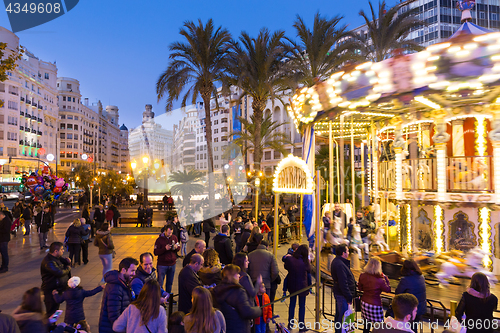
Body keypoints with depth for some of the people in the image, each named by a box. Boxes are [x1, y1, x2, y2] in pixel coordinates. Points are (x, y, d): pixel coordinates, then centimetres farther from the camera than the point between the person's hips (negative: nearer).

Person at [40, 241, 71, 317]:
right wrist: (68, 268, -13)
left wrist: (68, 262, -6)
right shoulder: (48, 262, -25)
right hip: (51, 291, -9)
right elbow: (60, 273, -33)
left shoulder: (58, 258, 6)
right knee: (51, 313, 0)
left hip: (58, 289, 9)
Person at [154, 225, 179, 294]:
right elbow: (156, 252, -13)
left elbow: (179, 247, 9)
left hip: (172, 264, 4)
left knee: (170, 282, 16)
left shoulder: (174, 237, 1)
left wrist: (176, 247, -15)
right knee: (160, 283, 3)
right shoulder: (159, 239, -11)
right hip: (162, 265, -4)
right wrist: (165, 248, -27)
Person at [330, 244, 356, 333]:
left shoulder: (336, 261, 9)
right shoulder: (340, 265, -25)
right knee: (343, 316, -1)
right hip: (342, 295, -11)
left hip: (338, 293, 11)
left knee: (339, 315, 22)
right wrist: (349, 297, -20)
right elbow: (343, 283, -25)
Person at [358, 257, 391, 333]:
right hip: (375, 304, -5)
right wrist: (386, 279, 7)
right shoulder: (380, 280, -22)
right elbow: (388, 290, -5)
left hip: (364, 303, 5)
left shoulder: (362, 276, -8)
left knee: (366, 325, 19)